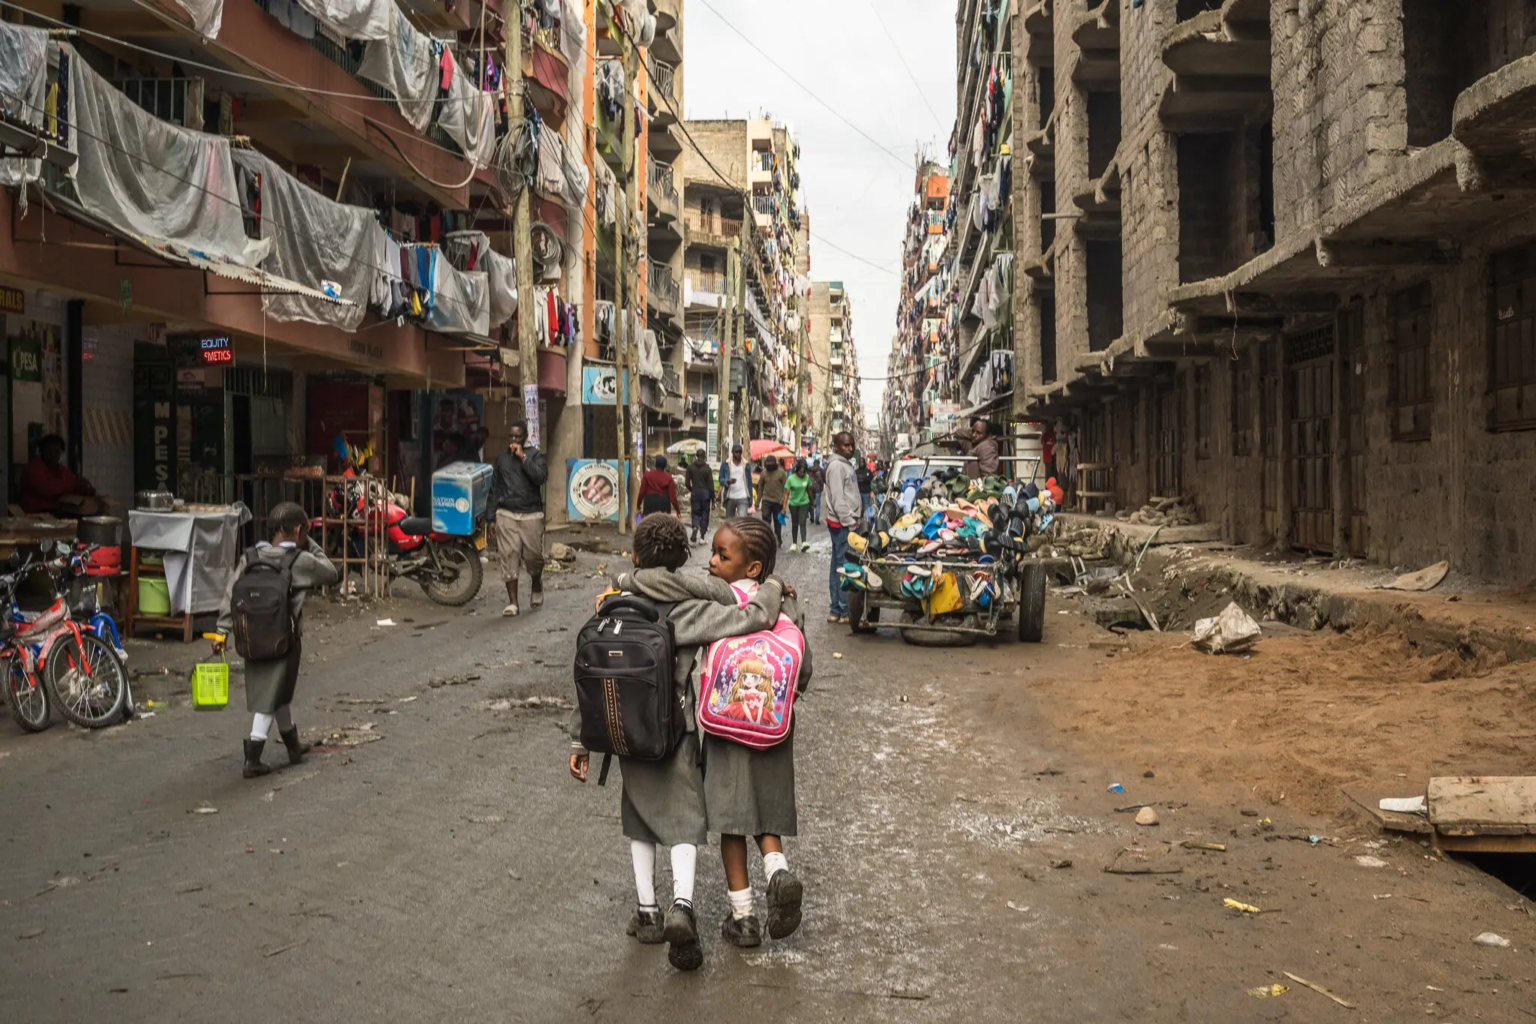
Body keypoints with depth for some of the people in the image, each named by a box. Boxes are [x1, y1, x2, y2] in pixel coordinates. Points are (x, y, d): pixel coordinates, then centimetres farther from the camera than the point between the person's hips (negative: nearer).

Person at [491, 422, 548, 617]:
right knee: (509, 557, -5)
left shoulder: (535, 455, 3)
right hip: (506, 515, 2)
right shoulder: (501, 458, 14)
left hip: (531, 515, -2)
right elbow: (495, 486, 18)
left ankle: (536, 586, 34)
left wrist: (523, 457, -15)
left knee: (533, 556, 2)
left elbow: (541, 477, -15)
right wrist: (493, 511, 12)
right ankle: (512, 602, -2)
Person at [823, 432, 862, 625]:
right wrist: (849, 521, -20)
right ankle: (845, 611, -9)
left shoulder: (846, 464, 18)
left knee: (839, 566, 11)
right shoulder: (837, 466, -14)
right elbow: (838, 498, -20)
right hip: (842, 524, -10)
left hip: (846, 522, 10)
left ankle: (837, 610, 14)